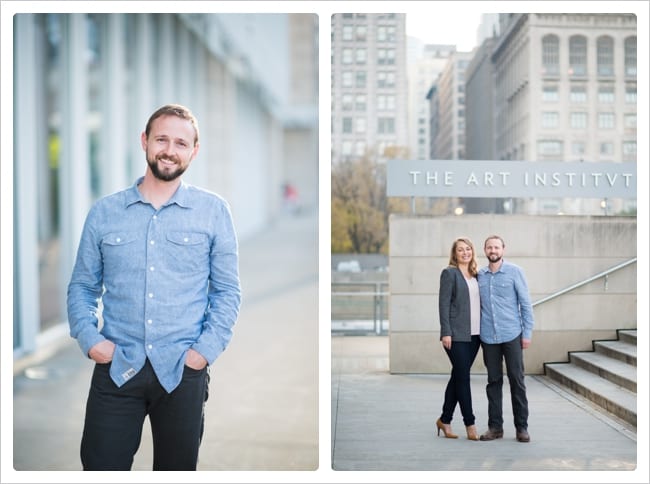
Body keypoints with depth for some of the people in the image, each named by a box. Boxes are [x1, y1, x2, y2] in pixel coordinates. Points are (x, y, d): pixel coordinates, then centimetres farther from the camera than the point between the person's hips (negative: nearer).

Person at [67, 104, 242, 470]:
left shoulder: (214, 211, 1)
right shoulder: (104, 211, 6)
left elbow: (228, 291, 2)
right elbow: (82, 285, 10)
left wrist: (206, 350, -8)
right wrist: (89, 338, -6)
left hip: (182, 370, 0)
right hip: (115, 368, 1)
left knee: (178, 468, 13)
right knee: (101, 466, 4)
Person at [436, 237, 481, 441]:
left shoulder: (476, 274, 15)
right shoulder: (449, 273, -4)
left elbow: (478, 303, 16)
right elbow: (443, 304, -8)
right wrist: (446, 332, -15)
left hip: (474, 334, 6)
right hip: (456, 334, -6)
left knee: (458, 377, 11)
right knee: (463, 378, -4)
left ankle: (444, 420, 21)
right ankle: (470, 424, 3)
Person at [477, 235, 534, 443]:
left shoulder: (515, 272, -1)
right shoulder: (479, 275, 8)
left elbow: (526, 303, -1)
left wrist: (527, 333, -5)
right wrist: (477, 333, 9)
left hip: (512, 336, -3)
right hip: (488, 338, 3)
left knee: (517, 381, 1)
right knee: (493, 382, 8)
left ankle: (522, 427, 10)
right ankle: (495, 426, 15)